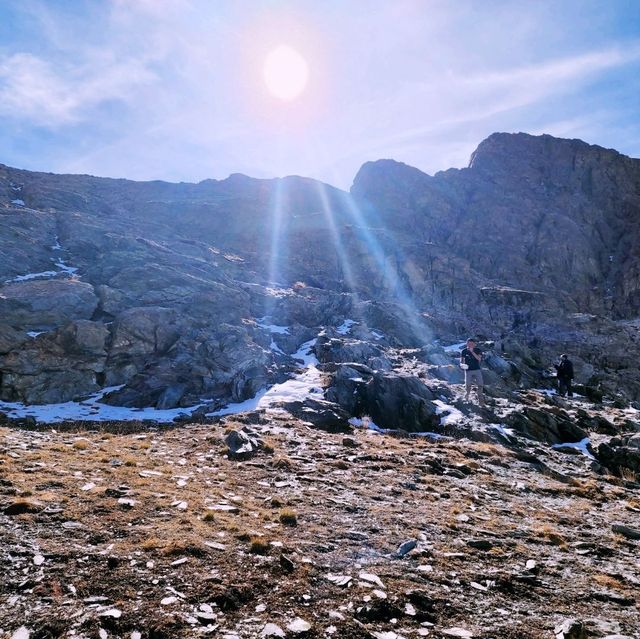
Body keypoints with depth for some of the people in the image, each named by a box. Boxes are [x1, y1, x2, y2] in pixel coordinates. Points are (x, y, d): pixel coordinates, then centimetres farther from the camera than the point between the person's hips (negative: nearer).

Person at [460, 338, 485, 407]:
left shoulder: (478, 351, 1)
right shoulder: (464, 351, 2)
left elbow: (479, 359, -15)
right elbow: (461, 361, 1)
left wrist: (472, 352, -23)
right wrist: (462, 364, -22)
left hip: (477, 370, 0)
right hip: (468, 371, 0)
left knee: (479, 386, -7)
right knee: (468, 386, -2)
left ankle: (481, 402, 1)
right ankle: (467, 395, 28)